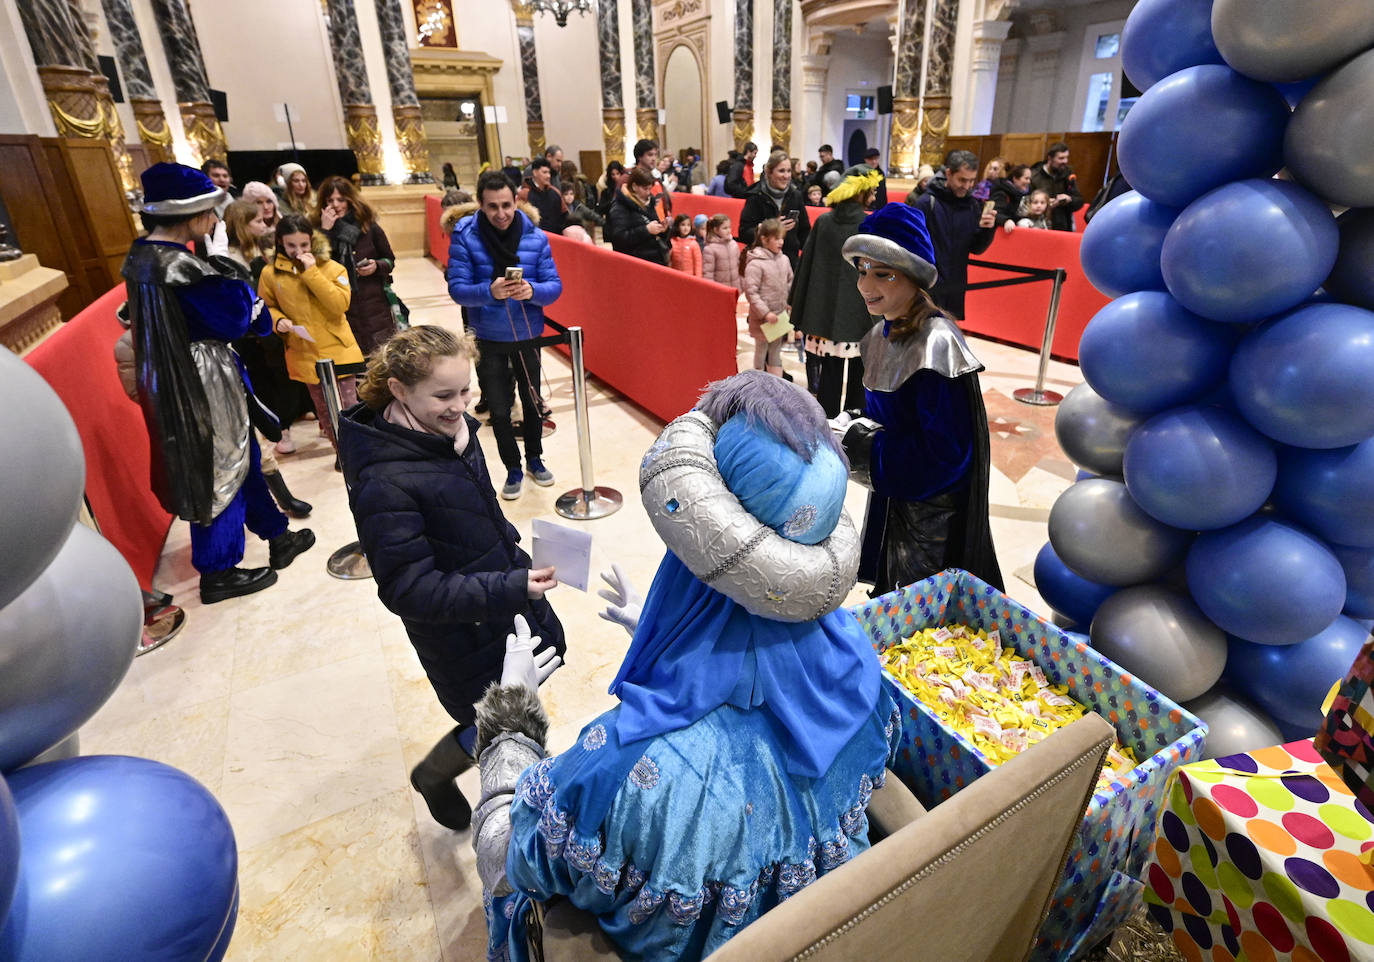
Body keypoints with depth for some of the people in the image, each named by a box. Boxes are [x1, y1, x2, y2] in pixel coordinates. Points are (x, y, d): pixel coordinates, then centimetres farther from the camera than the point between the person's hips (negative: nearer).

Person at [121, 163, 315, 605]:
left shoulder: (143, 255, 7)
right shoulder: (179, 266, -24)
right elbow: (235, 319, -18)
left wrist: (245, 309, 4)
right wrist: (223, 260, -12)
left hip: (174, 380, 9)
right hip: (201, 385, -9)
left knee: (242, 456, 20)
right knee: (221, 470, 4)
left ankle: (277, 536, 35)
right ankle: (217, 572, 19)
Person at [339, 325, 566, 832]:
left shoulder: (450, 427, -7)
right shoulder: (384, 482, -31)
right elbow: (409, 591, -27)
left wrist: (517, 559, 16)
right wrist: (508, 590, -33)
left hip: (505, 589, 8)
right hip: (462, 630, -8)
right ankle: (433, 777, 43)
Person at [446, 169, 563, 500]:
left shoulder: (535, 236, -8)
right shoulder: (465, 236, -12)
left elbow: (555, 286, -8)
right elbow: (457, 288, -15)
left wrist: (532, 291, -30)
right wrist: (490, 291, -34)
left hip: (528, 335, 2)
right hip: (488, 339, -1)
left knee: (532, 401, 17)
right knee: (499, 409, 7)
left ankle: (535, 459, 38)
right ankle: (513, 469, 26)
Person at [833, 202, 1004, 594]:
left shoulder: (936, 344, -25)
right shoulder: (883, 333, 2)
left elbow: (943, 453, -28)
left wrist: (857, 446, -21)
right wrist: (852, 428, -7)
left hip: (935, 513, -8)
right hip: (892, 501, 8)